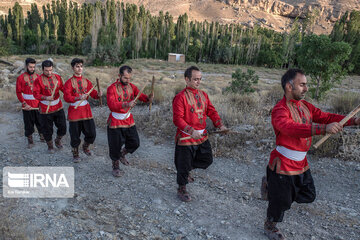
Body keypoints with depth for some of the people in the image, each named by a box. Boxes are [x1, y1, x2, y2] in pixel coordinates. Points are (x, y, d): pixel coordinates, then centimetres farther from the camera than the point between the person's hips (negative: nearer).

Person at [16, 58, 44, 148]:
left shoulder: (38, 77, 5)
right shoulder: (20, 78, -3)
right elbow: (19, 93, -4)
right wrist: (25, 104, -12)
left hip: (38, 105, 2)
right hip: (27, 106, -2)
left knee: (40, 122, 9)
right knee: (28, 123, 6)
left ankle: (42, 137, 25)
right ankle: (30, 140, 19)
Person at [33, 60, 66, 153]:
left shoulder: (57, 77, 3)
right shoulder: (38, 80, -10)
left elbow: (62, 88, 9)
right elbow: (36, 94, -13)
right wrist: (46, 98, -30)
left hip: (58, 107, 4)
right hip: (45, 109, -3)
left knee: (62, 127, 6)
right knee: (47, 129, 6)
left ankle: (58, 140, 34)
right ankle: (50, 146, 28)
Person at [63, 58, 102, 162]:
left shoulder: (86, 81, 9)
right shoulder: (69, 82, -4)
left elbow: (93, 93, 0)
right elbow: (66, 97, -14)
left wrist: (98, 94, -23)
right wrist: (78, 98, -30)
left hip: (86, 109, 4)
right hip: (74, 110, -3)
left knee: (91, 133, 4)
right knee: (75, 135, 5)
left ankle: (85, 146, 34)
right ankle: (75, 154, 26)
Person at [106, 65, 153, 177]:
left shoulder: (131, 86, 3)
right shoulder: (112, 88, -16)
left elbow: (140, 96, -6)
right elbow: (112, 105, -28)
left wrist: (148, 98, -29)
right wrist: (126, 104, -43)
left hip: (128, 120, 5)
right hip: (116, 122, -5)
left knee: (135, 143, 11)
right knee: (115, 145, 4)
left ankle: (122, 154, 39)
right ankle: (116, 166, 26)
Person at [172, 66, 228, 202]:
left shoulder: (203, 95, 7)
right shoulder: (181, 97, -16)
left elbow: (211, 111, 7)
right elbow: (177, 119, -21)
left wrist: (220, 125, -8)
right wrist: (191, 131, -31)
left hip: (202, 136, 7)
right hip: (186, 138, -7)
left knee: (207, 160, 19)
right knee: (184, 164, 6)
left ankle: (185, 171, 41)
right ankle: (182, 189, 29)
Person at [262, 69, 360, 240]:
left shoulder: (305, 106, 6)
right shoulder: (280, 109, -23)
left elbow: (325, 117, 6)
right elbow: (289, 127, -41)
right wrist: (324, 129, -49)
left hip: (301, 163, 8)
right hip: (284, 165, -8)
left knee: (308, 196, 21)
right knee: (281, 202, 7)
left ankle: (271, 186, 36)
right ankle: (270, 226, 36)